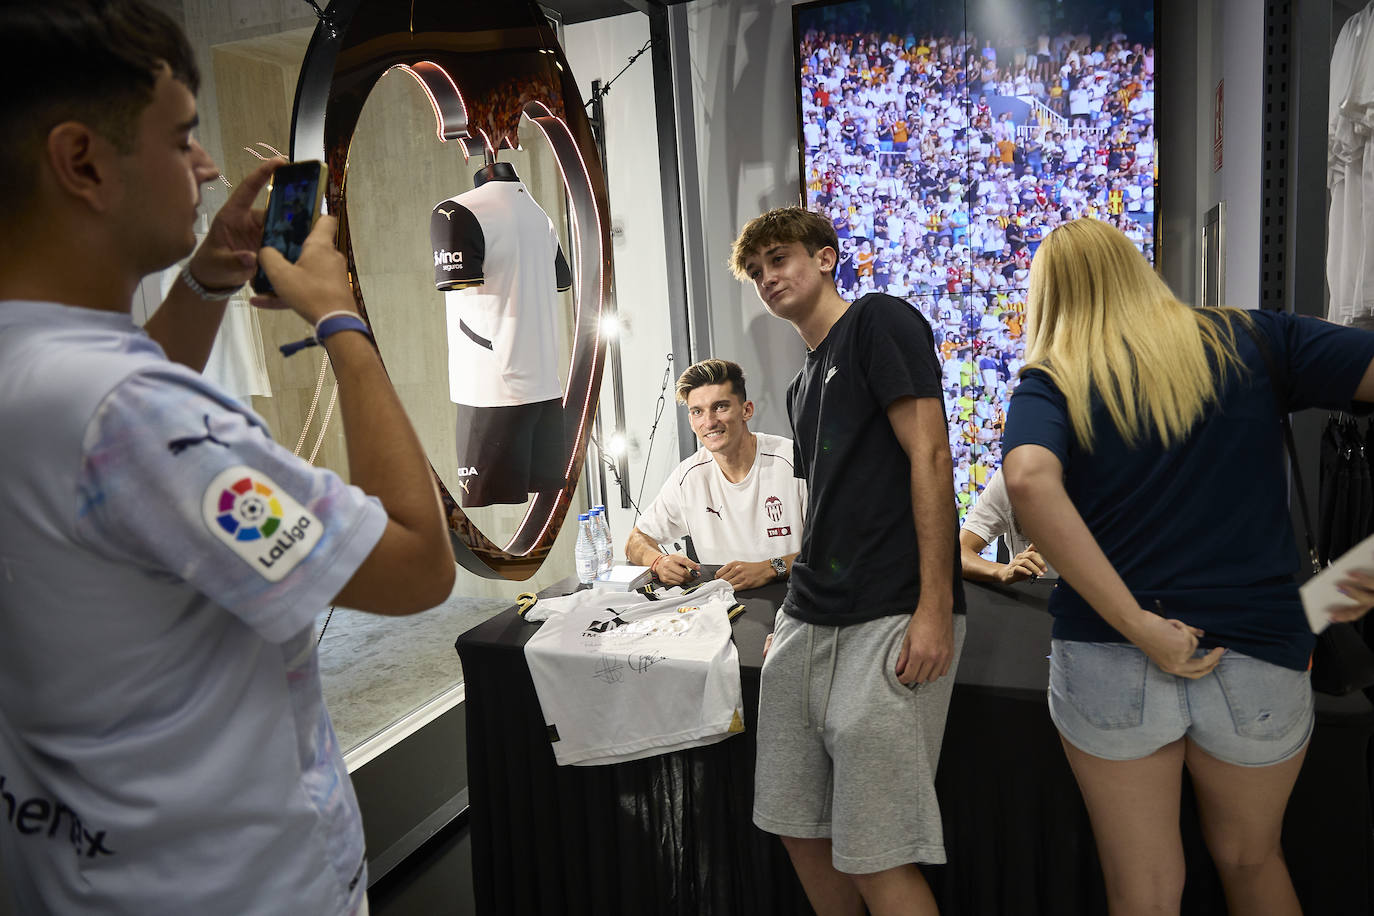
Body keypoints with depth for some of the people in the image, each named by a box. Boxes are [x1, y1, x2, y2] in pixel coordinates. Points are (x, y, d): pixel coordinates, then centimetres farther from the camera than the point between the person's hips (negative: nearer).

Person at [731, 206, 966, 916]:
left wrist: (935, 609, -18)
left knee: (875, 858, -4)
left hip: (890, 621, -8)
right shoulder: (803, 387, 22)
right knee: (799, 827, 14)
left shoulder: (879, 321, -2)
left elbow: (930, 457, -12)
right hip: (808, 624, 8)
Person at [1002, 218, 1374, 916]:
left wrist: (1137, 625, -20)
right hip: (1259, 656, 2)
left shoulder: (1049, 382, -3)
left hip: (1107, 660, -2)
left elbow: (1028, 480, -23)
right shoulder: (1249, 341, 4)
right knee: (1248, 858, 28)